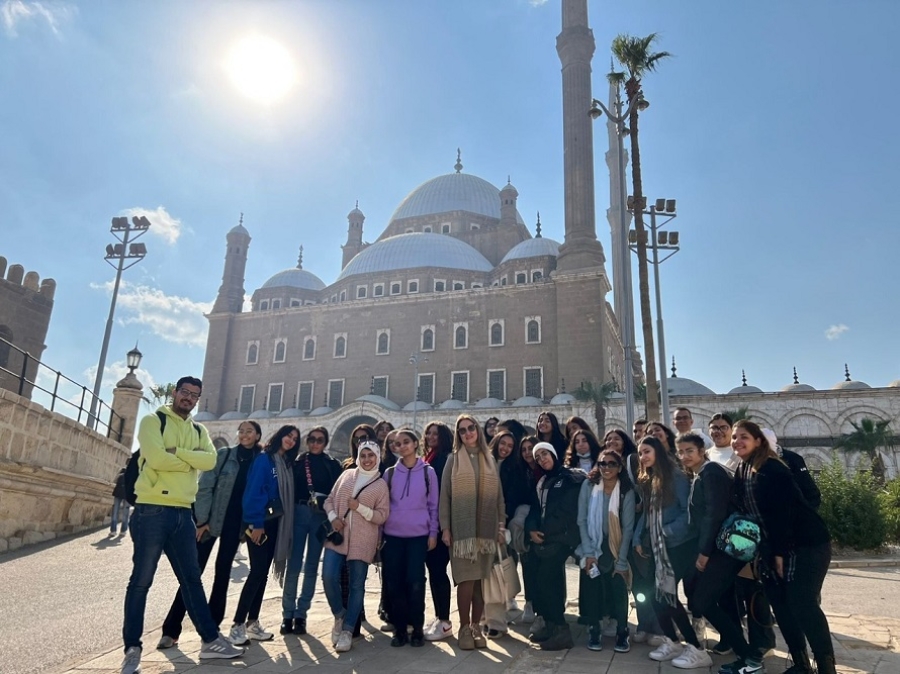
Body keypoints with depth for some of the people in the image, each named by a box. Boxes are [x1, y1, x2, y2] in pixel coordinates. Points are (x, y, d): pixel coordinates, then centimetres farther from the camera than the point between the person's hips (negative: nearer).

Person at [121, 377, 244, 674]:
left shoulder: (199, 432, 14)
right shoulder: (153, 421, -2)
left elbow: (210, 460, -4)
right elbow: (156, 458, -18)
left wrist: (177, 453, -14)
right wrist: (190, 461, -6)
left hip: (184, 513, 6)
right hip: (152, 510, -6)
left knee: (192, 579, 11)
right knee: (141, 581, 2)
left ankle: (210, 640, 17)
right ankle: (132, 649, 14)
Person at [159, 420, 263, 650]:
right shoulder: (223, 454, -2)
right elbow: (205, 487, -5)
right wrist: (202, 519, -11)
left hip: (235, 523, 2)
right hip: (211, 519, -2)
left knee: (223, 572, 8)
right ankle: (171, 630, 3)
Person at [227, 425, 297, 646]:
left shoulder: (286, 464, 14)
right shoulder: (264, 459, -8)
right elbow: (253, 491, -15)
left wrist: (283, 524, 7)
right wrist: (256, 523, -20)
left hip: (274, 523, 7)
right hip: (259, 523, -7)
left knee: (263, 573, 9)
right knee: (257, 572, -11)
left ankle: (252, 623, 16)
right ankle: (238, 625, -4)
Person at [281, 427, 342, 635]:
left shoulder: (333, 465, 7)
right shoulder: (297, 461, 7)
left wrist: (323, 502, -14)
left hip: (321, 517, 1)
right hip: (299, 514, 0)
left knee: (311, 567, 5)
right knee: (293, 565, -3)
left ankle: (301, 614, 14)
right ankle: (287, 614, 7)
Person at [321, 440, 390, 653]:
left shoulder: (381, 484, 1)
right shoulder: (346, 475, 8)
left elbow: (382, 516, -2)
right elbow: (330, 499, 11)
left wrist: (360, 507, -14)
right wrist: (333, 517, -8)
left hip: (362, 541, -2)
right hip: (337, 536, 2)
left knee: (357, 585, 2)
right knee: (329, 577, -8)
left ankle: (347, 630, 14)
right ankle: (339, 615, 18)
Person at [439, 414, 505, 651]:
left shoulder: (490, 460, 11)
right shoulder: (453, 460, 4)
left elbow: (498, 495, 12)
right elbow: (445, 495, 1)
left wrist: (501, 525, 5)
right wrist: (445, 527, -5)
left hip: (486, 528, 3)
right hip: (462, 528, -2)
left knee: (482, 579, 4)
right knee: (466, 579, -7)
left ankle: (476, 627, 15)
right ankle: (464, 628, 6)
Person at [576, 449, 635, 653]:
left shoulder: (627, 491, -9)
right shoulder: (588, 485, -9)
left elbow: (628, 527, -7)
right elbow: (582, 520, -6)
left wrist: (621, 560, -10)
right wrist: (588, 552, -11)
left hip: (615, 550, 0)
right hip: (592, 548, 1)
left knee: (619, 591, -6)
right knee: (591, 589, -2)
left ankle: (622, 633, 13)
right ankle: (593, 632, 16)